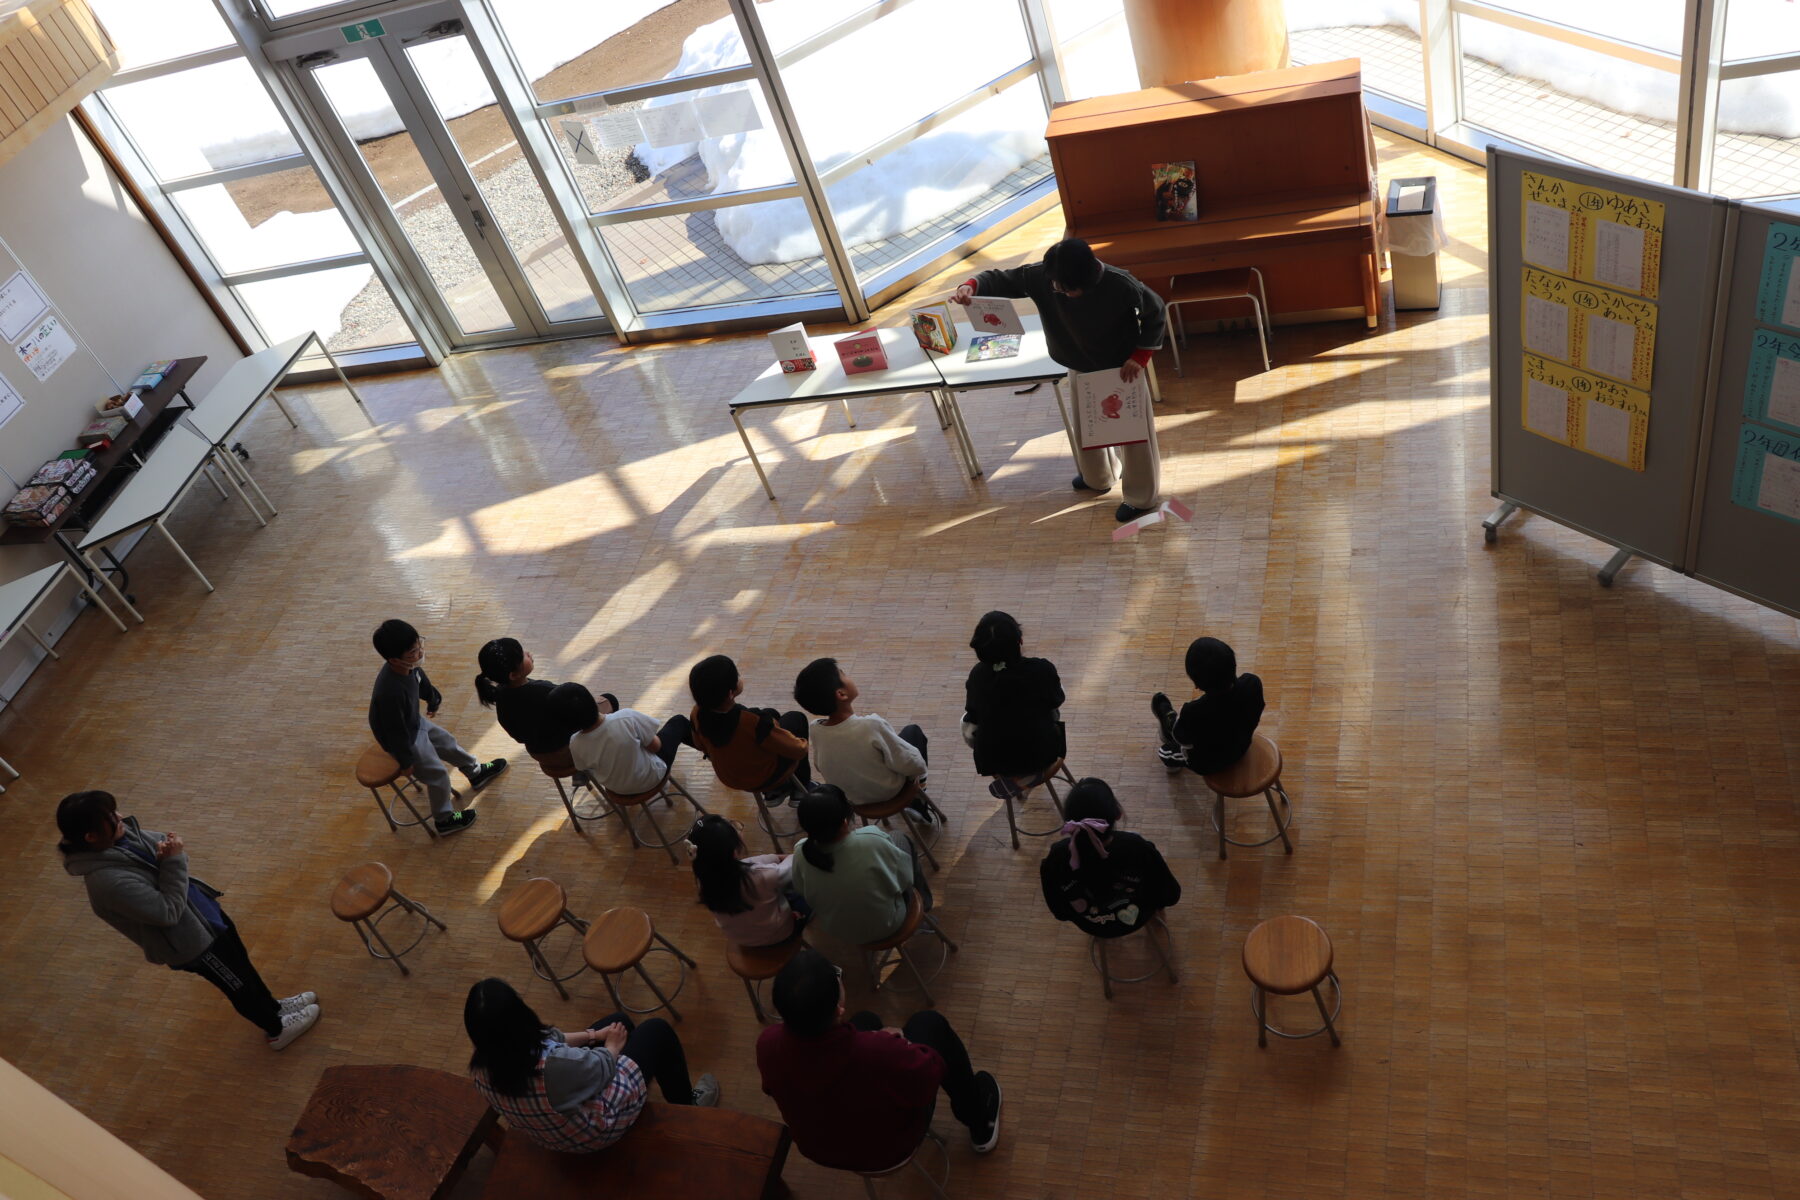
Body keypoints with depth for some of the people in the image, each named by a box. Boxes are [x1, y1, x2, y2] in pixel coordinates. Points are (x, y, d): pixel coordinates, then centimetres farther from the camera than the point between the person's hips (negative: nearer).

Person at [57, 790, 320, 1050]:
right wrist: (173, 862, -30)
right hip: (190, 940, -8)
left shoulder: (120, 835, -14)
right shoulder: (110, 881, -38)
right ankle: (276, 1029, 43)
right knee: (239, 984, 17)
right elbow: (169, 911, -31)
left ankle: (273, 1007, 55)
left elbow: (157, 840, 6)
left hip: (200, 908, 8)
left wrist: (169, 849, -17)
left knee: (242, 963, 29)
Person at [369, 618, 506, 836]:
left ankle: (475, 772, 54)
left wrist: (433, 701, 25)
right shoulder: (391, 692, -45)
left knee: (446, 742, 28)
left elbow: (423, 683, 5)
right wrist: (406, 761, -18)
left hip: (415, 722, 8)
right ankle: (444, 820, 33)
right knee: (438, 775, 9)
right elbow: (396, 732, -32)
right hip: (404, 738, -8)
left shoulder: (411, 667, -21)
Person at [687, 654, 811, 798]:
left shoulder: (697, 714, -23)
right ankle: (802, 788, 33)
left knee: (771, 713, 27)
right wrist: (802, 744, -2)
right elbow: (797, 750, -26)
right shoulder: (754, 722, -40)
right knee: (796, 718, 18)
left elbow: (701, 746, -1)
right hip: (765, 778, -5)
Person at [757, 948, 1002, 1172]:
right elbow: (931, 1072, -20)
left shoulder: (768, 1044, -30)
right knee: (928, 1022, 12)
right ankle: (980, 1126, 36)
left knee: (866, 1021, 22)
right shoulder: (878, 1052, -43)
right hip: (890, 1148, -4)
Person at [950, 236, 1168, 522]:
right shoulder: (1039, 276, -25)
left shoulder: (1119, 284, -33)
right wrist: (970, 287, -39)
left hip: (1122, 369, -5)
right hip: (1080, 370, 5)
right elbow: (1000, 280, -17)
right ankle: (1097, 478, 52)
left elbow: (1155, 313, -17)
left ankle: (1141, 497, 32)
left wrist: (1140, 357, -21)